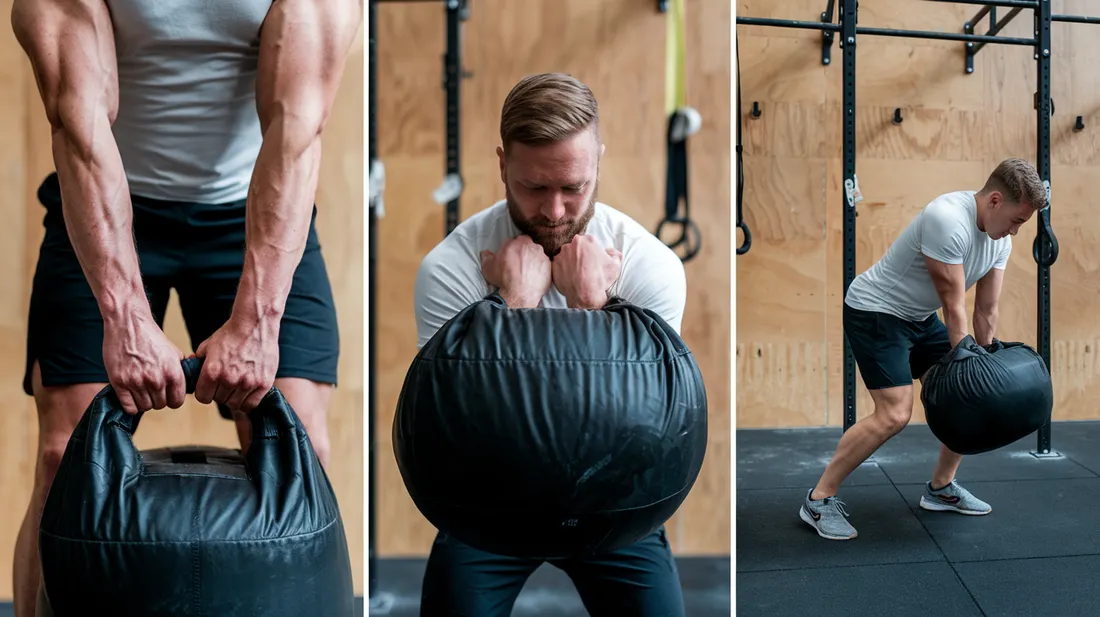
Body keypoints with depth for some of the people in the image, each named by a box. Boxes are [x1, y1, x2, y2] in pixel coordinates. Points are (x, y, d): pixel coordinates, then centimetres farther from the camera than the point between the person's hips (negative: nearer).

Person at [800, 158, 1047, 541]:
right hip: (875, 311, -10)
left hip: (920, 317, 10)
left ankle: (940, 489, 20)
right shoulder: (948, 220, -29)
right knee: (894, 414, -20)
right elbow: (954, 307, -24)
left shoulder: (1000, 240, 0)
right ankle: (819, 500, -9)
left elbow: (986, 312, 5)